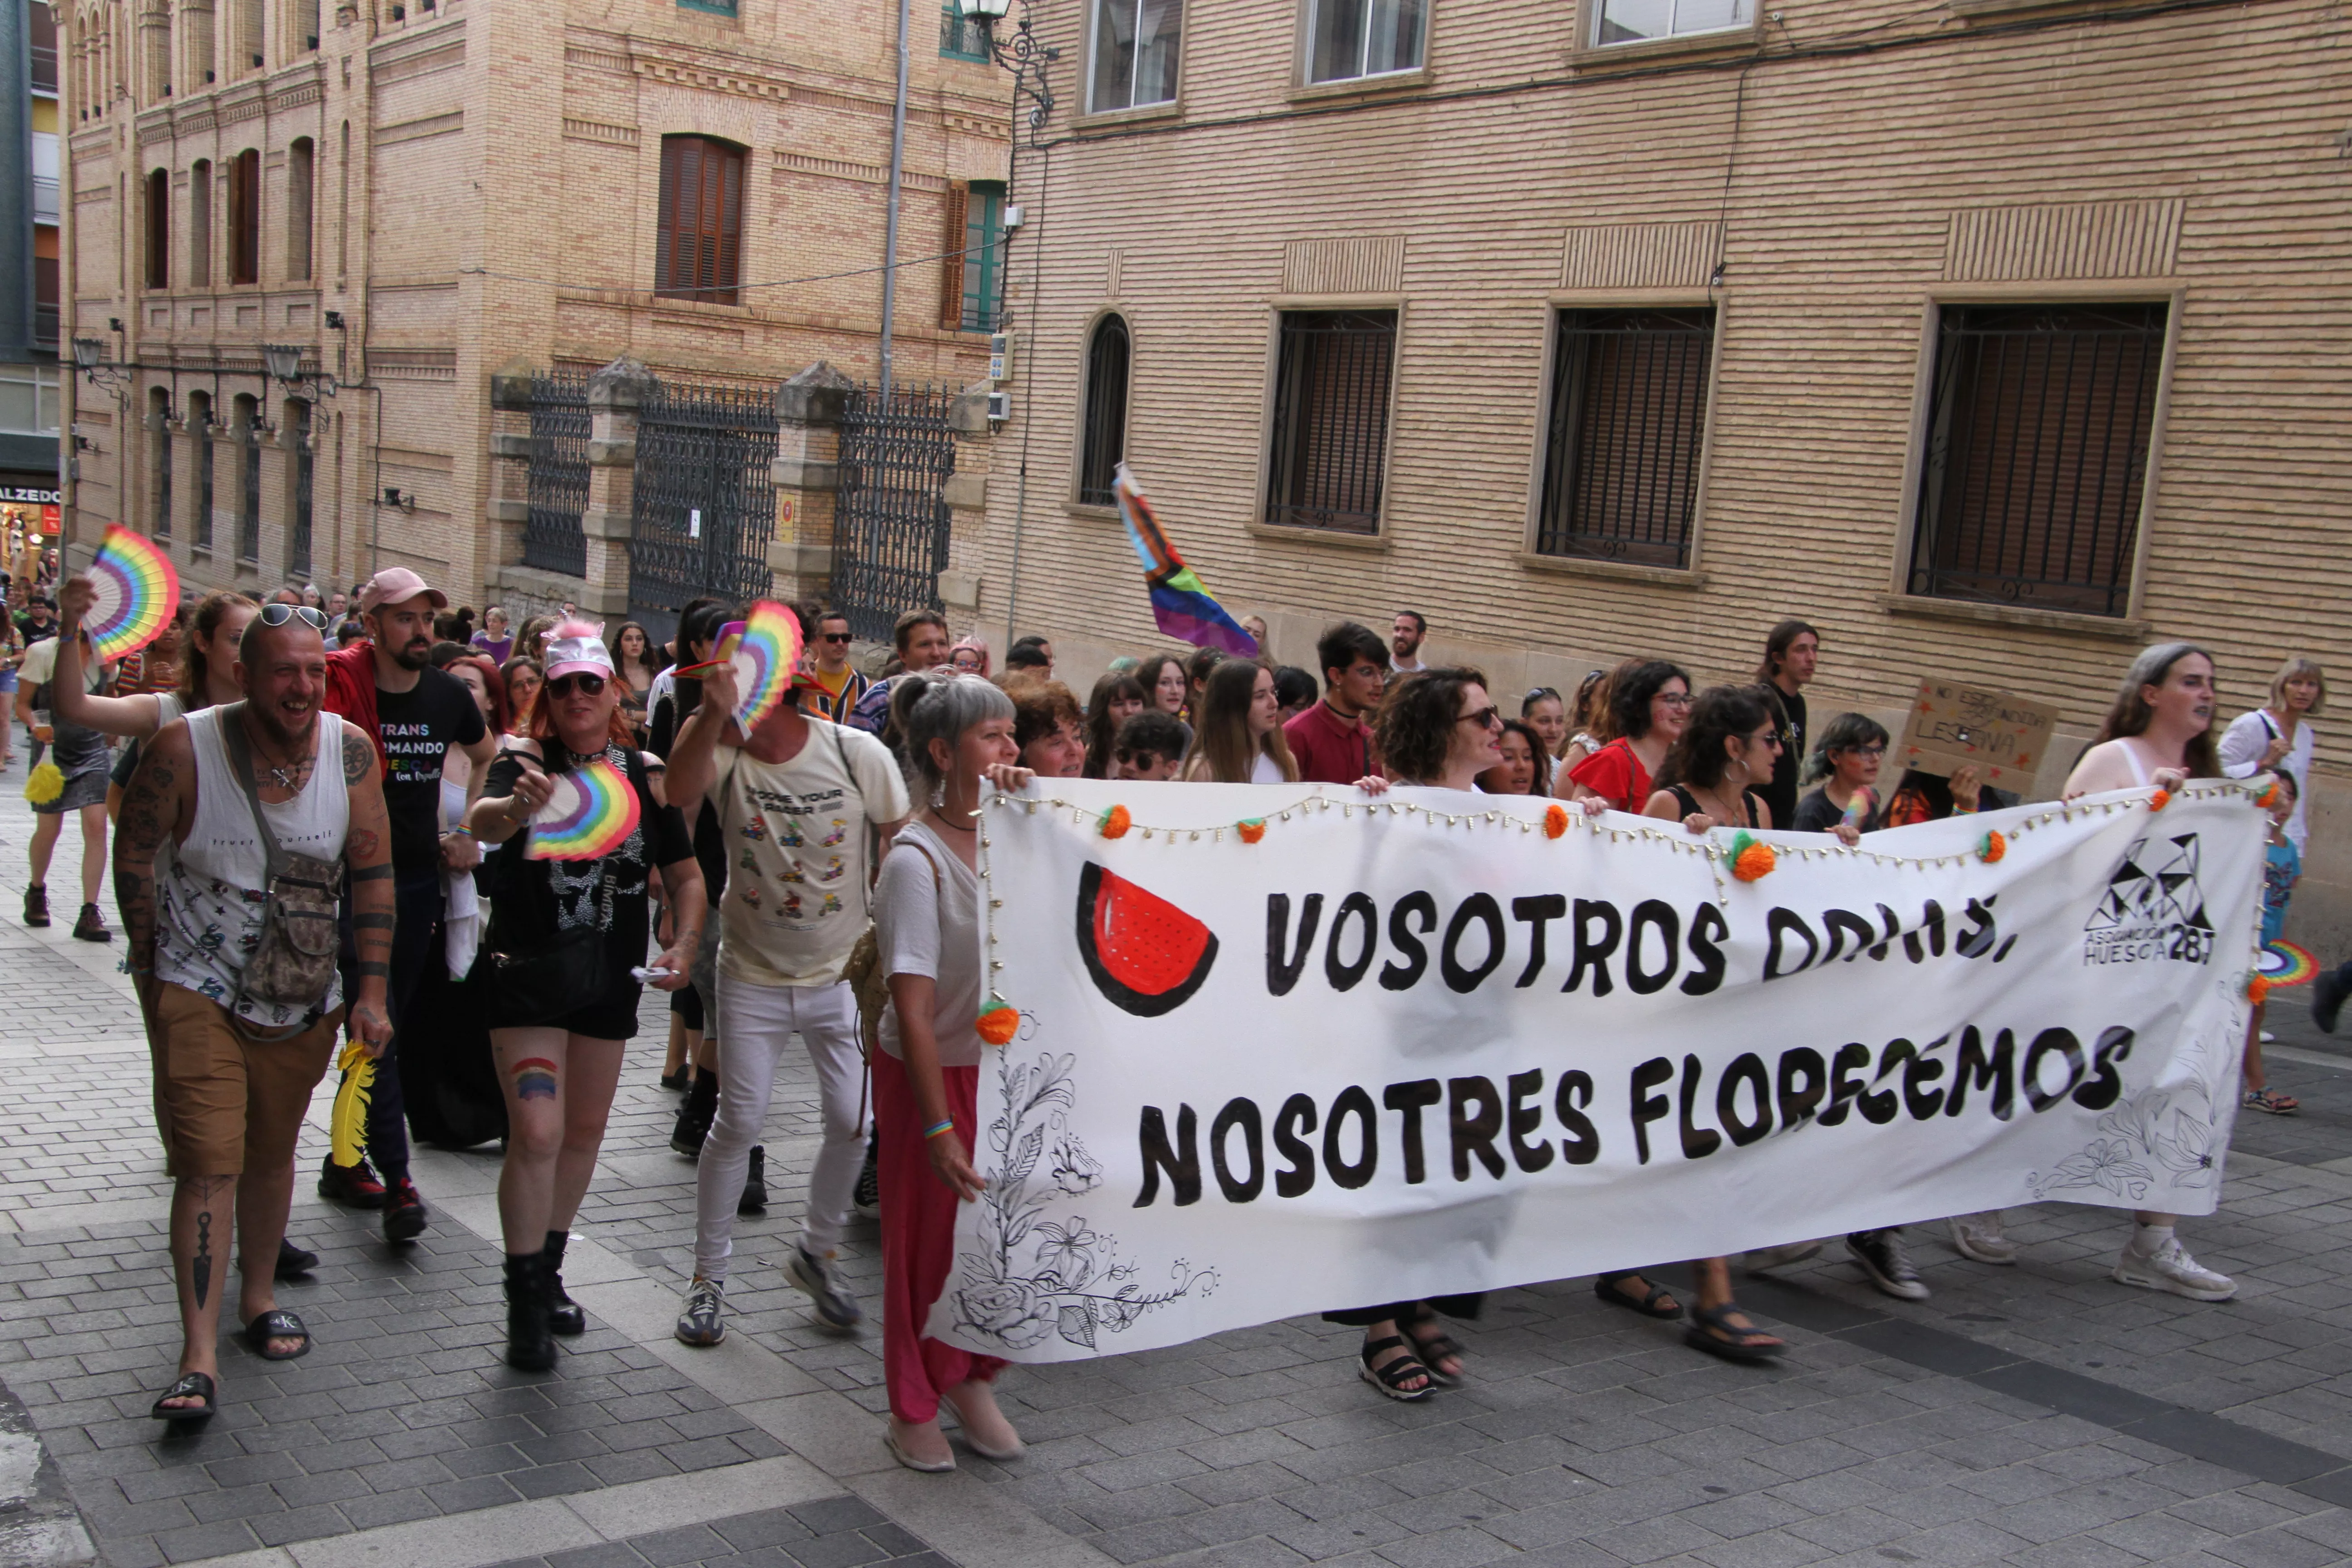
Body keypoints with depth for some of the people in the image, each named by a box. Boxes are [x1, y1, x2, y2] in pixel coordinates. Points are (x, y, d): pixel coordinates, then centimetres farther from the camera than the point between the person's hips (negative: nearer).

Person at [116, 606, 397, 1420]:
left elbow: (373, 873, -2)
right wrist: (152, 967, 2)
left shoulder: (349, 751, -8)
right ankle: (199, 1357, -7)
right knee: (209, 1164, -10)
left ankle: (259, 1297, 38)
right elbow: (135, 852, -2)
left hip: (304, 996, 3)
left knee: (272, 1154, 18)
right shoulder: (184, 748, -15)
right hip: (198, 992, -3)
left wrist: (372, 992, -4)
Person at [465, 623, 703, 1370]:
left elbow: (685, 874, 7)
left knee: (585, 1132, 15)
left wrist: (684, 943, -10)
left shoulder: (647, 776, 1)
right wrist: (514, 808, -52)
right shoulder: (525, 762, -8)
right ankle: (525, 1300, 1)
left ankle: (548, 1270, 34)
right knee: (537, 1133, -12)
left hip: (610, 979, 4)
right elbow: (479, 822, -29)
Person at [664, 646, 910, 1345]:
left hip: (843, 972, 0)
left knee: (851, 1124, 2)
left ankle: (818, 1253, 28)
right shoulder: (724, 752, -12)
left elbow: (902, 843, -3)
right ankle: (707, 1276, 18)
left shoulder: (858, 754, -14)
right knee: (738, 1124, 1)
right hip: (754, 973, 0)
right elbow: (682, 791, -36)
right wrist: (712, 712, -47)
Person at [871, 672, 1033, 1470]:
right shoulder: (916, 859, -19)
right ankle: (912, 1411, 25)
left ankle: (973, 1383, 31)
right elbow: (913, 1011, -21)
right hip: (934, 1071, -6)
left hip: (1004, 1063, 6)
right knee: (929, 1239, 7)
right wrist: (938, 1127, -23)